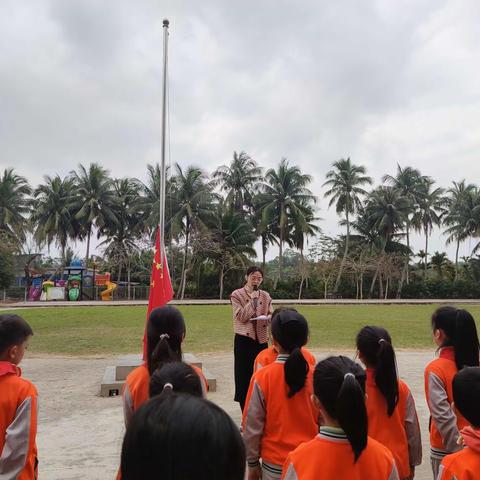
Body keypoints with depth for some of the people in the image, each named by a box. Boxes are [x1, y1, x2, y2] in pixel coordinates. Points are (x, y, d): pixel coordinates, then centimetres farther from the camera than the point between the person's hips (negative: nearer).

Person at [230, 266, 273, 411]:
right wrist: (253, 300, -16)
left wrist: (268, 318, -13)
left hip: (261, 339, 3)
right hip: (244, 339, -3)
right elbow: (241, 317, -13)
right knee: (244, 374, 2)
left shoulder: (265, 296, 8)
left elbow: (271, 315, 10)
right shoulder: (237, 295, -3)